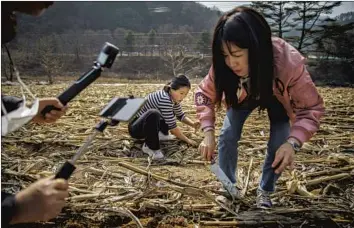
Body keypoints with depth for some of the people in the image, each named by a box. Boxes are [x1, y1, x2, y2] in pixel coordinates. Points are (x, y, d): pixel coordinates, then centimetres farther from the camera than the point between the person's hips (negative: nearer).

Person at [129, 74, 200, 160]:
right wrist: (187, 140, -15)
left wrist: (193, 124, -6)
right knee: (153, 114, -39)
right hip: (135, 127, -9)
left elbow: (180, 115, 12)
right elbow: (172, 127, -25)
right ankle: (150, 146, -22)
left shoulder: (173, 97, -3)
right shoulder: (164, 99, -30)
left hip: (149, 124, 9)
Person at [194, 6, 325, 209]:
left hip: (277, 97, -1)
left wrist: (292, 142, -50)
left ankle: (265, 192, 12)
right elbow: (204, 94, -19)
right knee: (227, 136, -9)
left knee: (278, 145, -13)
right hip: (243, 95, 2)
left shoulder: (289, 62, -44)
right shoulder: (224, 66, -36)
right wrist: (208, 133, -33)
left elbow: (312, 107, -33)